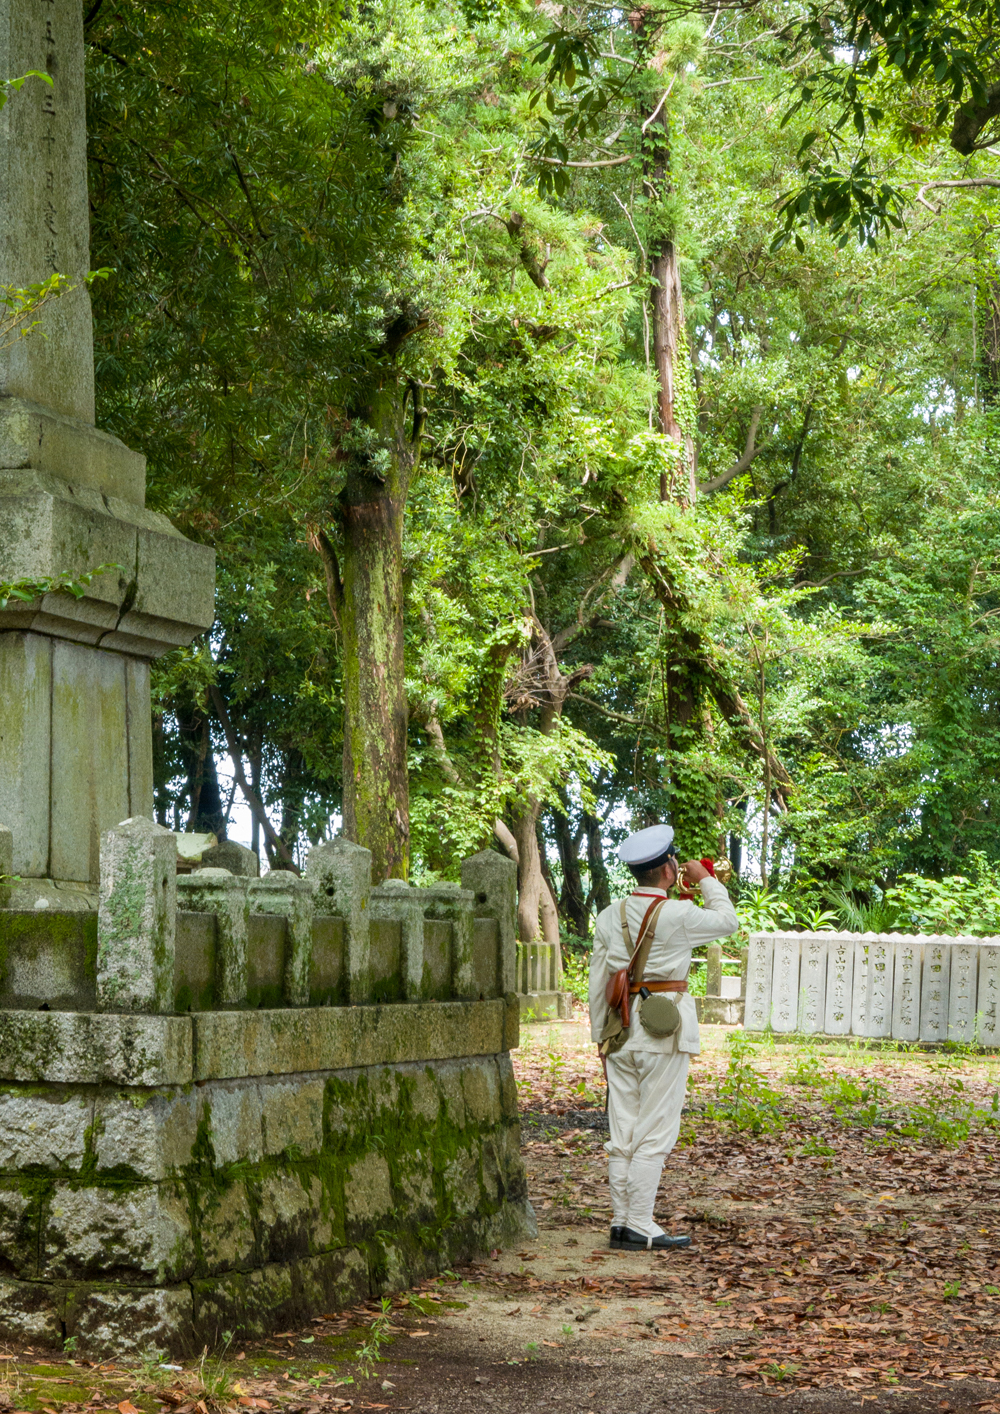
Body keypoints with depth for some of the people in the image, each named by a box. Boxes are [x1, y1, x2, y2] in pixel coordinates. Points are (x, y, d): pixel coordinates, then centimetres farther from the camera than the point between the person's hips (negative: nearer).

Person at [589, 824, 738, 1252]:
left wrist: (600, 1036, 18)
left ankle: (621, 1222, 15)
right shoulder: (678, 916, -11)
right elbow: (728, 921, 7)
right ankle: (639, 1228, -2)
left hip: (622, 1028, 6)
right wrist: (706, 880, 20)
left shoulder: (610, 916, 4)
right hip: (666, 1028, -6)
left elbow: (598, 983, 9)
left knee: (622, 1131, 10)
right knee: (654, 1133, -2)